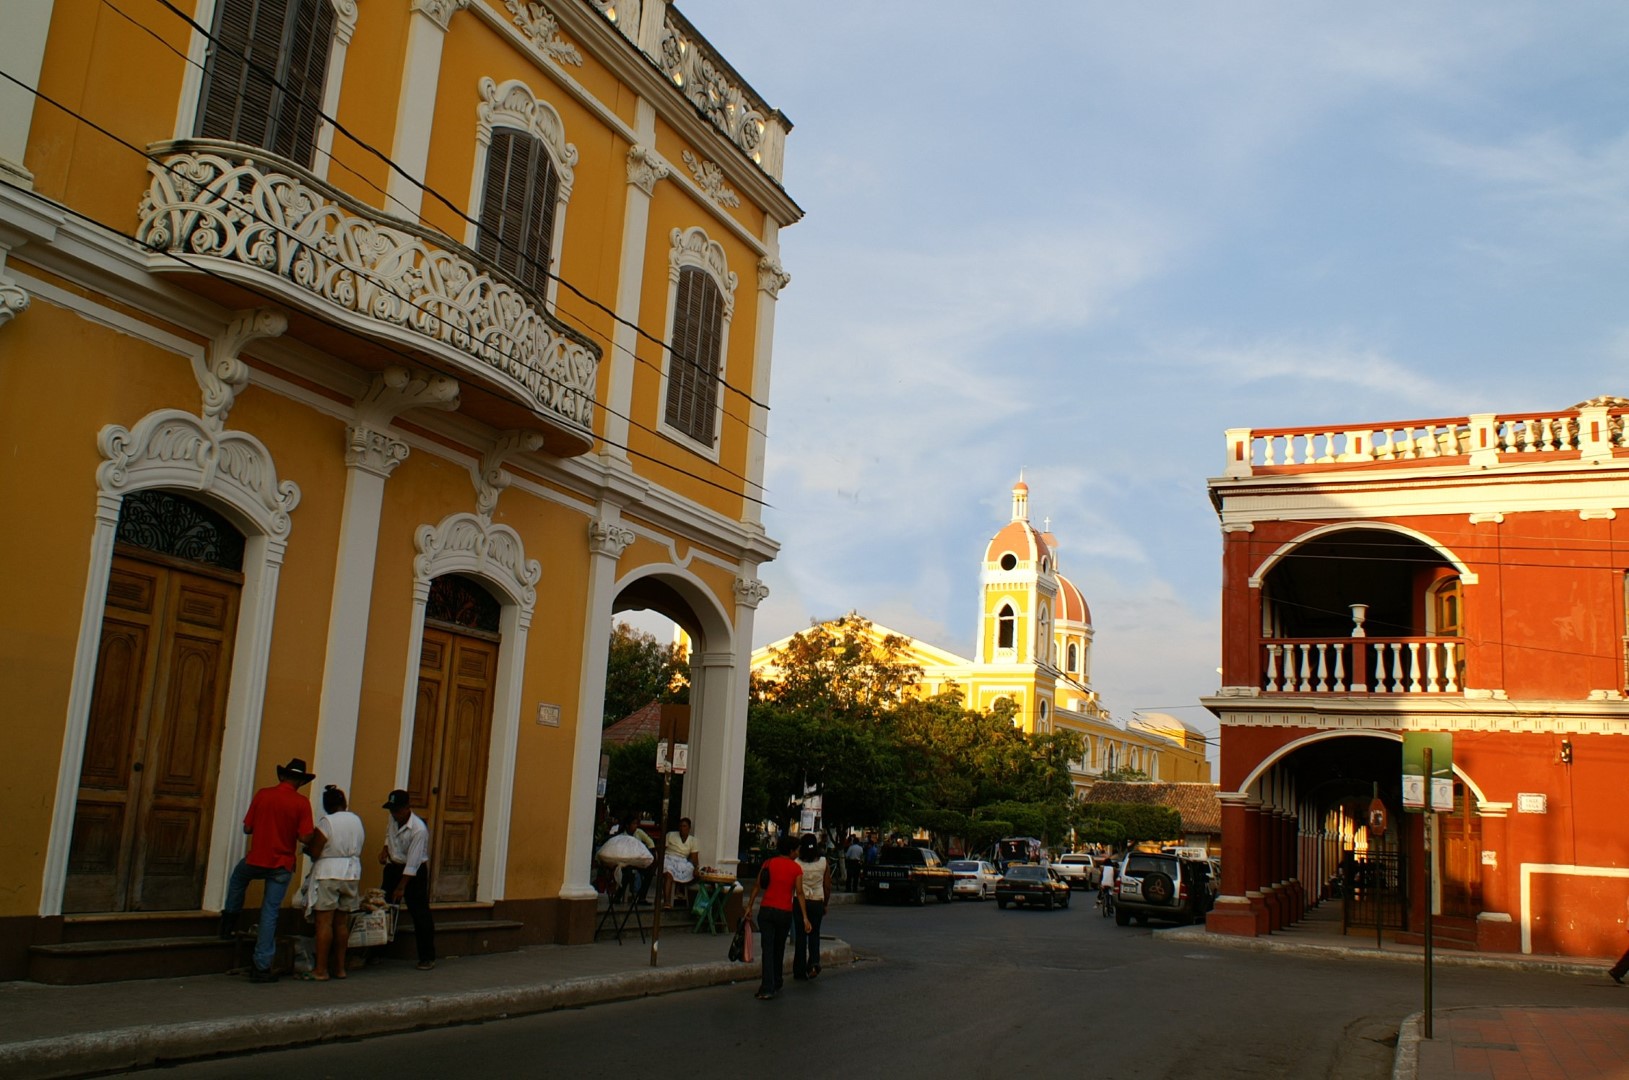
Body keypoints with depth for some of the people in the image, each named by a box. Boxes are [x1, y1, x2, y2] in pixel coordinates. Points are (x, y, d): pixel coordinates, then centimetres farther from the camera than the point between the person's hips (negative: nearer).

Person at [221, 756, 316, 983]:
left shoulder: (262, 794, -5)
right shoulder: (301, 803, -11)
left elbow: (247, 829, 1)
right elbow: (305, 838, -14)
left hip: (255, 860, 2)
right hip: (282, 865, -2)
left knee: (239, 875, 36)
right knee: (270, 912, 4)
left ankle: (229, 920, 38)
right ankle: (262, 966, 4)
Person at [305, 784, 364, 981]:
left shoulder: (327, 822, -11)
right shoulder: (358, 821, 7)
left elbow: (314, 852, -11)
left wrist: (306, 848, 9)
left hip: (328, 873, -6)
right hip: (353, 873, 6)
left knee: (324, 921, -2)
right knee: (342, 922, 11)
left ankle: (320, 969, -1)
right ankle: (340, 967, 15)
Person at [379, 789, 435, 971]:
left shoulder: (419, 829, -26)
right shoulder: (393, 819, -5)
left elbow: (412, 862, -25)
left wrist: (401, 887, -23)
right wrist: (385, 848, 2)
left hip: (415, 872, -7)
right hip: (393, 867, 7)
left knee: (420, 913, -4)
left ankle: (427, 957, 3)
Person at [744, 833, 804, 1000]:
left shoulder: (768, 864, 5)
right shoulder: (796, 868, -2)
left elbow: (757, 886, 1)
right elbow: (799, 893, -7)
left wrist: (749, 907, 6)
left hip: (766, 910, 1)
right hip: (785, 912, -1)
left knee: (768, 949, -1)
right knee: (779, 949, 16)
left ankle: (767, 988, -12)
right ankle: (776, 984, 26)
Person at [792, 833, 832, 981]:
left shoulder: (797, 863, -8)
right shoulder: (824, 862, -3)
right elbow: (827, 886, 2)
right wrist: (825, 904, 14)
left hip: (801, 902, -1)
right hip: (817, 902, 1)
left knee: (800, 935, 8)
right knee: (814, 934, 16)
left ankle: (799, 970, 10)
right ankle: (814, 962, -7)